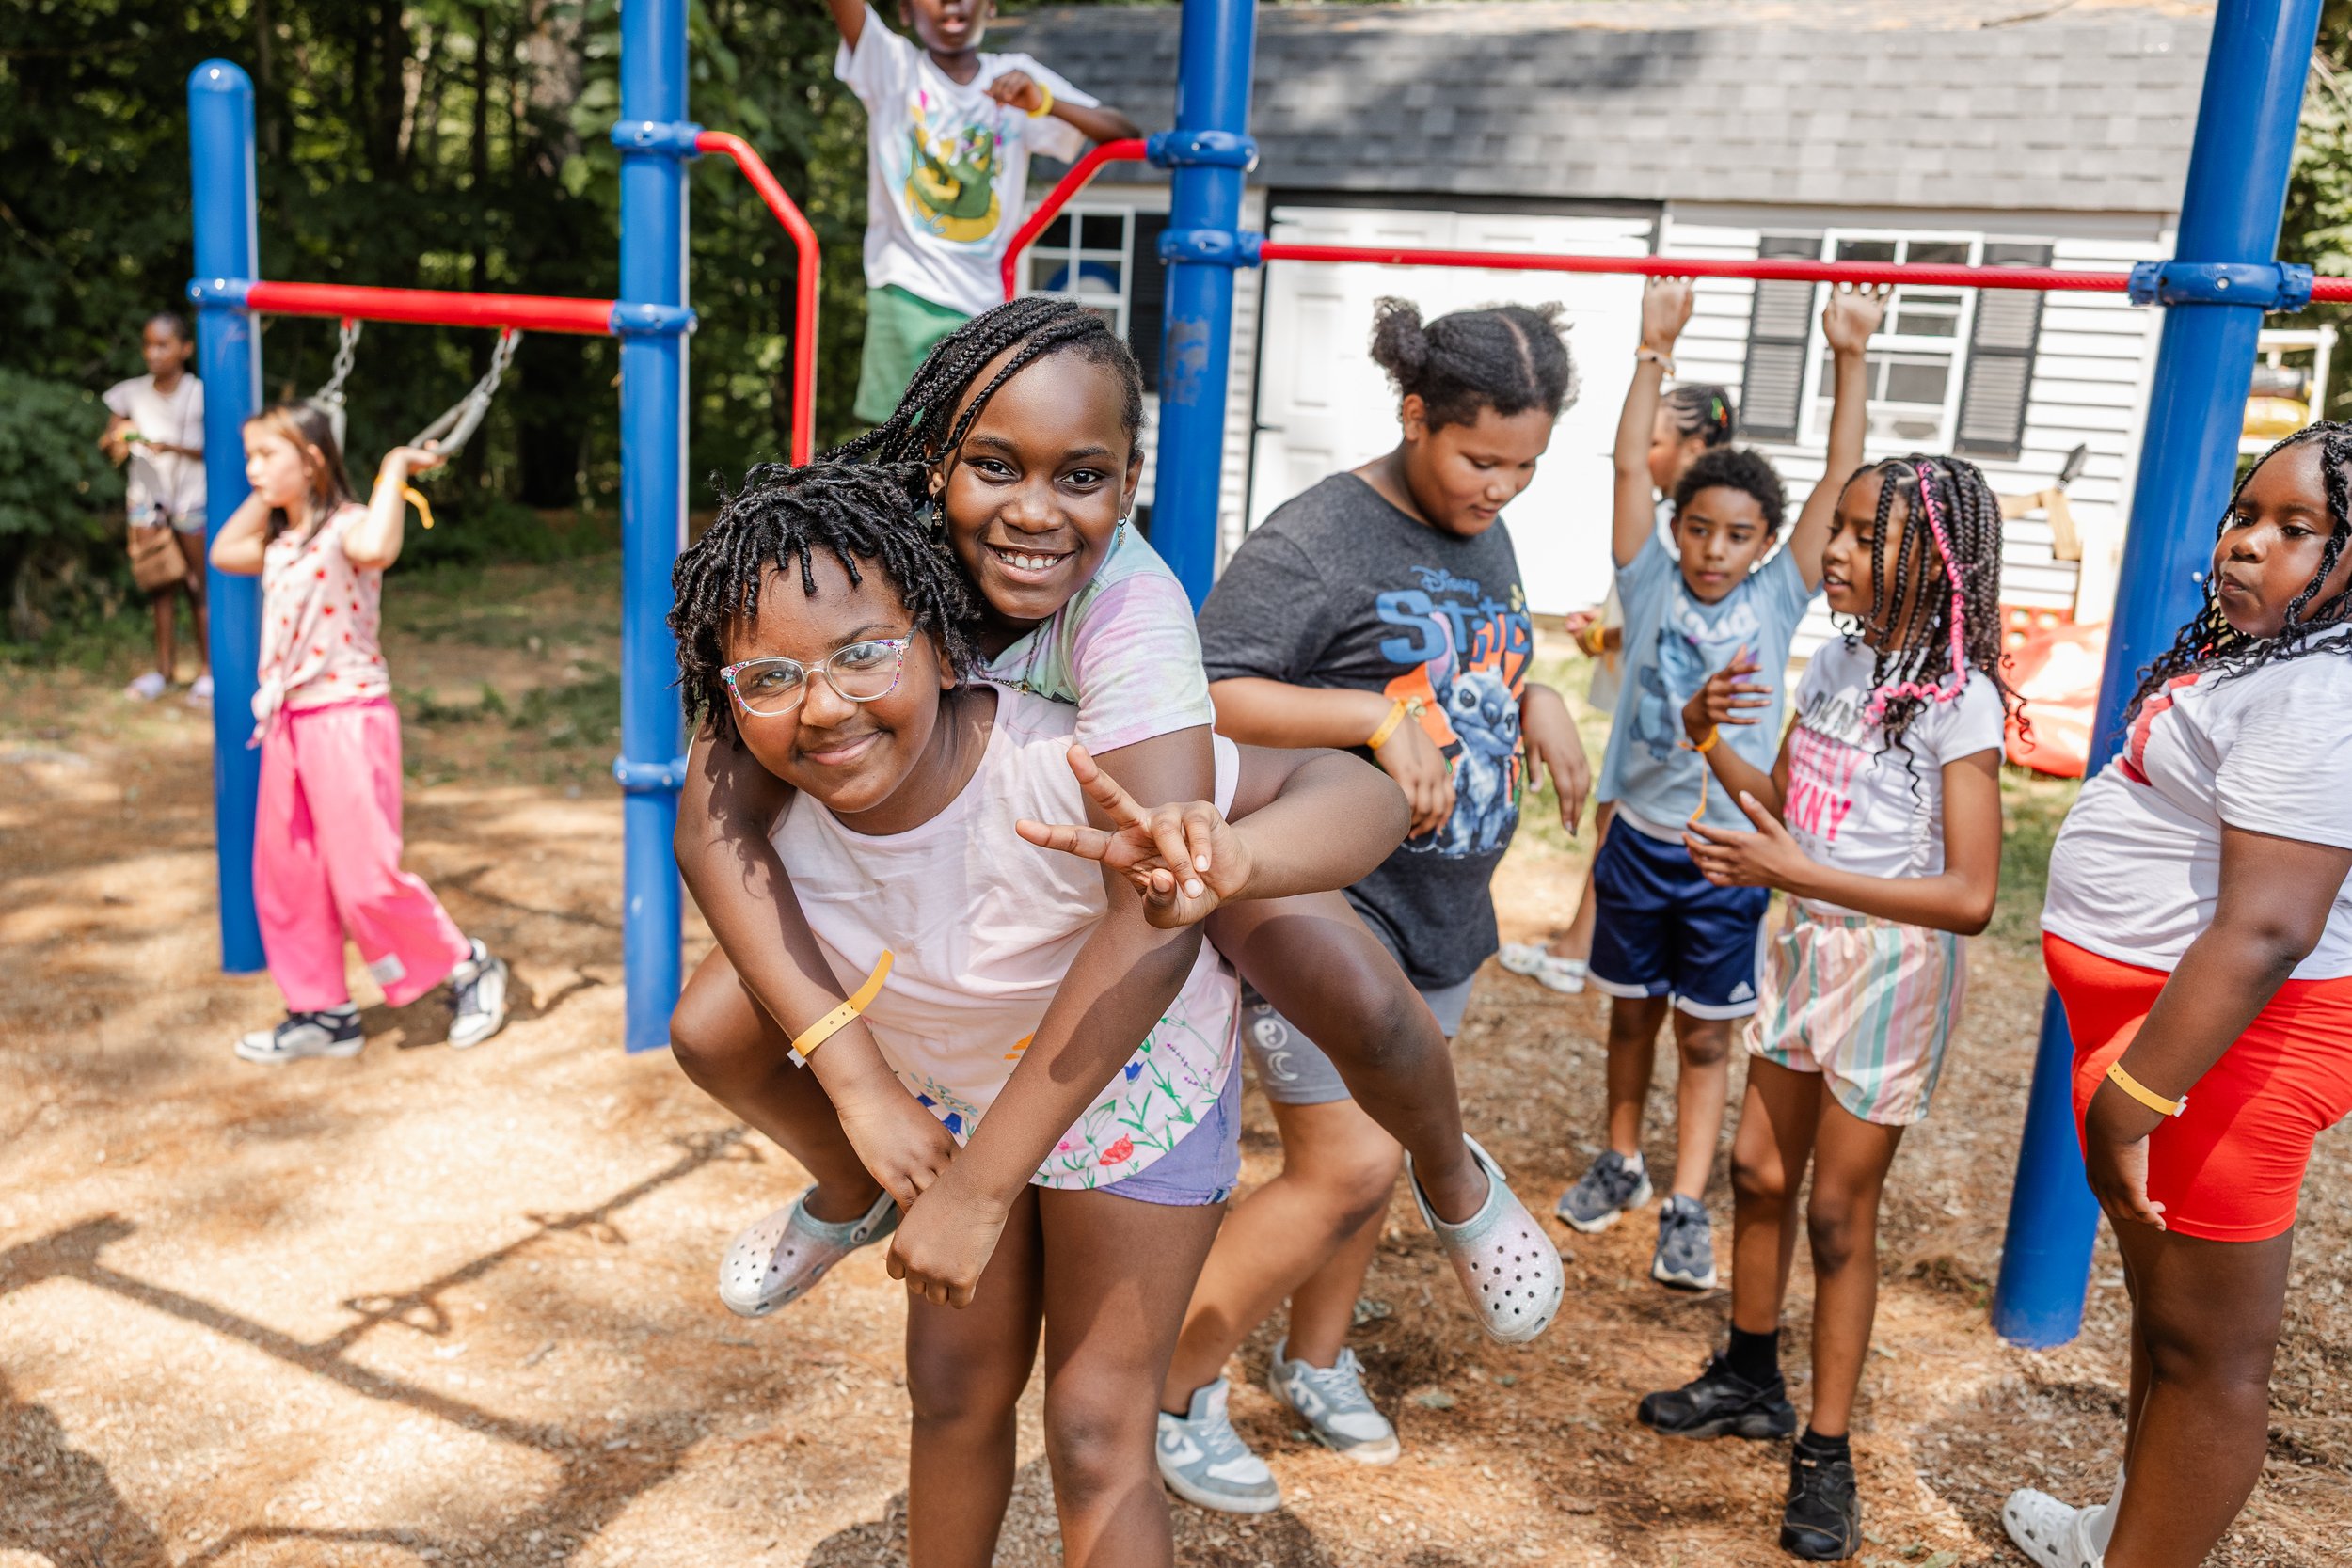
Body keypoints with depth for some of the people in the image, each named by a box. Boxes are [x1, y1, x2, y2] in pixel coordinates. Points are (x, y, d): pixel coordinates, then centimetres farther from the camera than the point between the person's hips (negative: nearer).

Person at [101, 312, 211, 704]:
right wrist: (114, 442, -13)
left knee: (199, 585, 3)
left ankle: (207, 669, 10)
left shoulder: (200, 394, -5)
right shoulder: (131, 394, 4)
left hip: (192, 499, -3)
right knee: (162, 586, 8)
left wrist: (175, 447, -21)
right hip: (147, 498, 3)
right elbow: (109, 441, 9)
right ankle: (163, 667, 15)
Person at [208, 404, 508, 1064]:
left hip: (348, 719, -9)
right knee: (285, 877, 12)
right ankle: (323, 1013, 23)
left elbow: (374, 549, -38)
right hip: (287, 723, 9)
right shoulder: (281, 543, 12)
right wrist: (264, 494, 19)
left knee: (365, 877, -7)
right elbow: (222, 553, 29)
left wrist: (394, 469, -26)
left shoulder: (345, 526, -14)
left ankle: (470, 968, 12)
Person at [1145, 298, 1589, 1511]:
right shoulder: (1317, 539, -17)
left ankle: (1315, 1361, 39)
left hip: (1440, 911, 8)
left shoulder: (1486, 539, 9)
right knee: (1345, 1169, -8)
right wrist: (1377, 719, -30)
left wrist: (1536, 701, 3)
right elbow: (1203, 697, -23)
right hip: (1324, 903, -8)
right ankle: (1173, 1389, 12)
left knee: (1370, 1152, 18)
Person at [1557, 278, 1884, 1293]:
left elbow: (1839, 482, -9)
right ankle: (1622, 1163, 36)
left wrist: (1849, 360, -16)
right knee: (1631, 1014, 17)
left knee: (1706, 1035, 7)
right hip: (1639, 836, 1)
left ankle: (1686, 1211, 15)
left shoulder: (1778, 598, -2)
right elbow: (1629, 465, -9)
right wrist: (1655, 350, -14)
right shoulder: (1650, 585, -2)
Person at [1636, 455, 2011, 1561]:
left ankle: (1826, 1455, 20)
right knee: (1759, 1170, 15)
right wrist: (1708, 740, -7)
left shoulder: (1958, 699, -19)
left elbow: (1970, 897, -24)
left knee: (1839, 1210, 3)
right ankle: (1751, 1379, 36)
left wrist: (1800, 875, -31)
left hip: (1896, 966, -7)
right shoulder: (1835, 661, 2)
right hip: (1807, 948, 7)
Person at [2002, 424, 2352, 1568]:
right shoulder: (2259, 655, 12)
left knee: (2207, 1350, 3)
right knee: (2164, 1301, 25)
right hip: (2153, 1006, 11)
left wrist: (2130, 1098, -28)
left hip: (2220, 1040, -11)